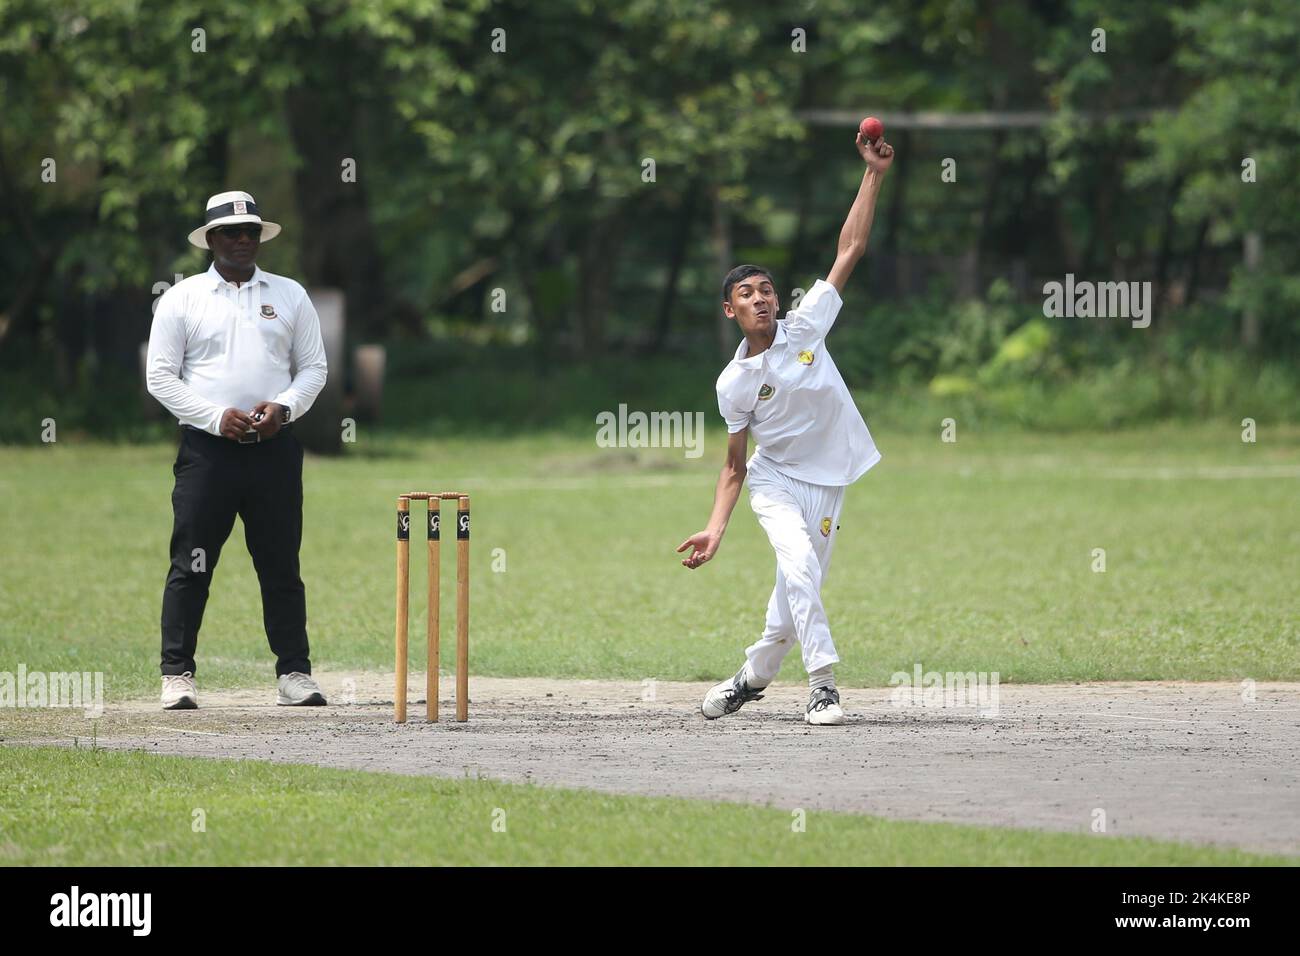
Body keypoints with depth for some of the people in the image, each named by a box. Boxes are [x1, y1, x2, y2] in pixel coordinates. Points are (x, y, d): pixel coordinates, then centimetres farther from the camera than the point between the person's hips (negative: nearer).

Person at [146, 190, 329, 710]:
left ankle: (294, 672, 7)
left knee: (281, 564, 3)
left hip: (275, 448, 2)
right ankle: (177, 675, -1)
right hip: (207, 449, -2)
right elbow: (161, 376, 1)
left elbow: (313, 368, 12)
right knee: (191, 564, -4)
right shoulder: (182, 298, 5)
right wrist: (216, 416, -11)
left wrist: (284, 407, -8)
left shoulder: (290, 295, 12)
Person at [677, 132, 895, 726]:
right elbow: (734, 465, 1)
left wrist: (874, 174, -15)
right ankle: (822, 684, -24)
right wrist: (716, 529, -10)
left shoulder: (805, 326, -6)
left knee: (794, 597, 3)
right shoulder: (733, 384, -6)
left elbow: (850, 250, -9)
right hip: (774, 482, -2)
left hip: (826, 482, 2)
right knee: (799, 563, -27)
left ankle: (754, 676, 26)